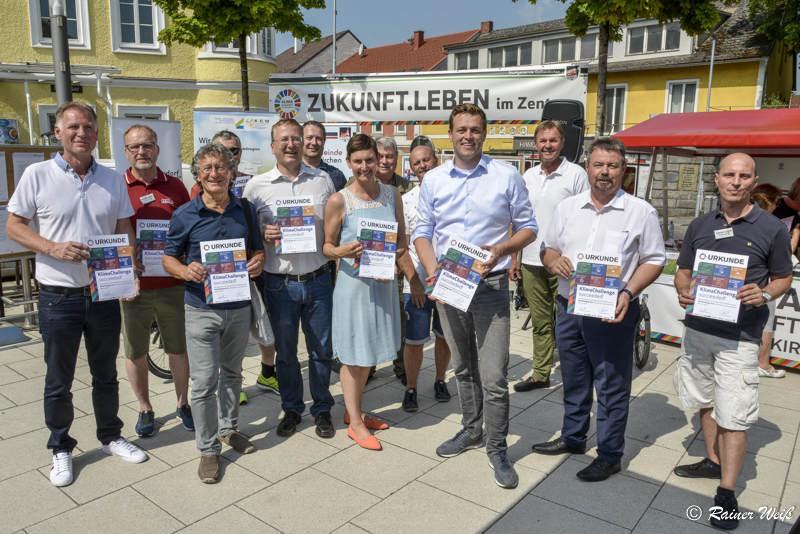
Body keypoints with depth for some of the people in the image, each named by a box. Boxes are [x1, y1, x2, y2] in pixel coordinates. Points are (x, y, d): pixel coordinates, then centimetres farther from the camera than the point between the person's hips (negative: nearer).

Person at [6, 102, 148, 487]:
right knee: (59, 381, 11)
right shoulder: (37, 175, -5)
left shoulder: (113, 180, 5)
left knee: (106, 374, 17)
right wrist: (53, 248, -19)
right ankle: (61, 449, 30)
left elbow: (125, 230, 9)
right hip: (59, 296, -2)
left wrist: (130, 264, -9)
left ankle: (110, 436, 35)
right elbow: (13, 226, -2)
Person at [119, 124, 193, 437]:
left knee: (179, 349, 11)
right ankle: (145, 409, 29)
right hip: (133, 287, -1)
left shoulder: (175, 187, 6)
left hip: (172, 285, 1)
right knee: (135, 352, 10)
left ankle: (183, 404, 29)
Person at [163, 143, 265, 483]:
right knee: (205, 381, -2)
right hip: (202, 308, -3)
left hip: (239, 306, 3)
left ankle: (228, 428, 39)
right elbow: (169, 258, 2)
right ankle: (208, 449, 14)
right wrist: (185, 271, -19)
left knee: (232, 372, 19)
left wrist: (257, 263, -10)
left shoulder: (245, 210, 4)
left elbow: (257, 249, 13)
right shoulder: (185, 215, -4)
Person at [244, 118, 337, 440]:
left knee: (321, 349, 10)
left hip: (318, 279, 1)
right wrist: (264, 234, -14)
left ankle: (322, 410, 28)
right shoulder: (257, 186, 1)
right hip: (280, 283, -1)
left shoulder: (323, 180, 6)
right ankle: (291, 409, 31)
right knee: (285, 352, 12)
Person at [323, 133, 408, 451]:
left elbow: (402, 240, 10)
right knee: (353, 355, 4)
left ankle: (355, 411, 34)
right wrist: (341, 251, -23)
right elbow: (327, 245, -1)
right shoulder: (339, 201, -7)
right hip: (353, 282, -5)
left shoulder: (392, 194, 4)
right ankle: (354, 422, 20)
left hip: (383, 282, 5)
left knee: (370, 351, 16)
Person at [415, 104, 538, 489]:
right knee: (463, 367, 18)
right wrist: (432, 269, -8)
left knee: (494, 375, -4)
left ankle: (497, 447, 15)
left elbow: (528, 227, 2)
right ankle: (471, 430, 36)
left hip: (490, 284, -3)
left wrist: (501, 248, -17)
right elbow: (422, 231, 8)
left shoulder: (507, 177, -2)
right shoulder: (433, 180, 6)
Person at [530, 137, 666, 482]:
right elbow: (548, 248, 14)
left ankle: (610, 455, 21)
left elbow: (654, 260, -3)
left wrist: (628, 292, -18)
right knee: (573, 379, 18)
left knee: (612, 386, 5)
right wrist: (553, 261, -10)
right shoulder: (567, 208, 8)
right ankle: (572, 438, 37)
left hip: (613, 312, -4)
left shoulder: (641, 212, -4)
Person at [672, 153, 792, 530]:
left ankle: (726, 493, 11)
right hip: (697, 328, 5)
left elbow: (783, 278, 5)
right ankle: (714, 461, 39)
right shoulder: (699, 226, 6)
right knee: (704, 402, 18)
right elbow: (683, 271, 12)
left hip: (740, 336, -4)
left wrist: (764, 295, -16)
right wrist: (683, 292, -10)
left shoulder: (772, 229, -3)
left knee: (733, 415, -2)